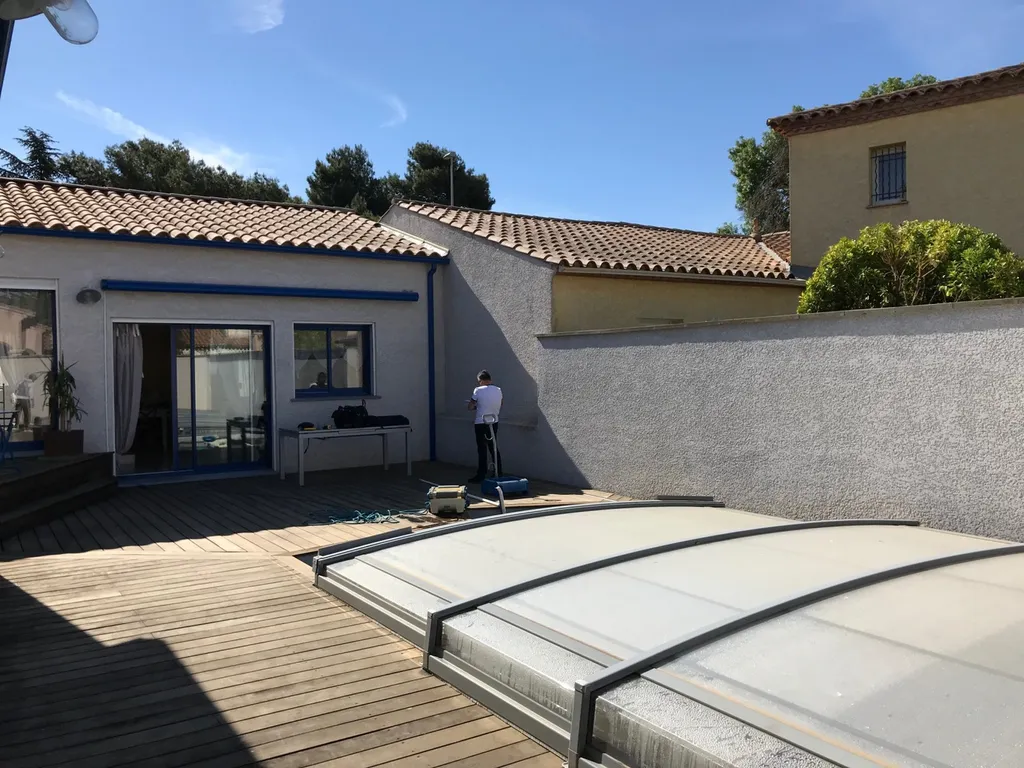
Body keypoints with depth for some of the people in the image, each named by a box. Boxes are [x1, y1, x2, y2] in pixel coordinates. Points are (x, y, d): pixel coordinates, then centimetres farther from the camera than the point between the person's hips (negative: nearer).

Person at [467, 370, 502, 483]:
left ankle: (481, 475, 5)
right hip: (494, 423, 5)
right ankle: (498, 473, 18)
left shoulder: (478, 390, -12)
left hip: (481, 424, -5)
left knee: (482, 449, 0)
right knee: (494, 448, 14)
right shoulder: (498, 390, 3)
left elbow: (470, 407, -7)